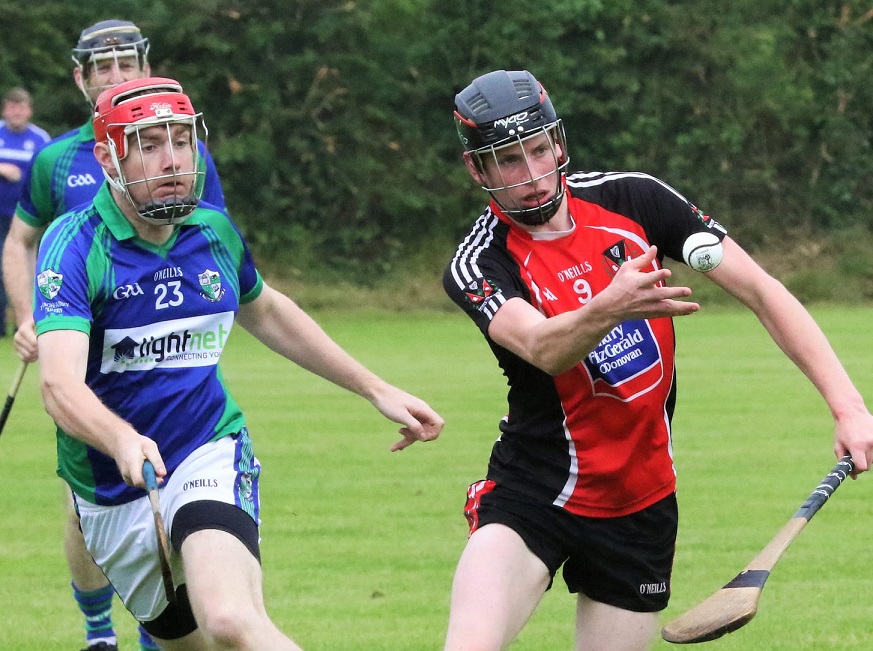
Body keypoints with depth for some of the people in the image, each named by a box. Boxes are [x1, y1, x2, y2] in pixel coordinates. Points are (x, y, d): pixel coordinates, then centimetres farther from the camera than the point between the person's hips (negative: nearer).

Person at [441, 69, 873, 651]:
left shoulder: (633, 200, -3)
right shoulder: (478, 265, -11)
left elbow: (760, 291, -3)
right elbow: (543, 349, -31)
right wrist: (608, 309, -54)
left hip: (642, 505, 3)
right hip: (534, 492, -3)